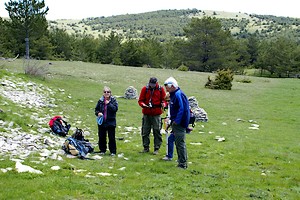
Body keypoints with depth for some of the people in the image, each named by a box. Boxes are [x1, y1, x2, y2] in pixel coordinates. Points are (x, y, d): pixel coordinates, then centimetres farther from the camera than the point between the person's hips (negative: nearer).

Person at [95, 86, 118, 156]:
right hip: (102, 122, 3)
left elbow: (115, 108, -14)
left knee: (111, 137, 1)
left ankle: (113, 151, 9)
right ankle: (102, 150, 22)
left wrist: (109, 104, -18)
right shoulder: (100, 101, 5)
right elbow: (96, 109, 12)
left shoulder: (113, 100, -2)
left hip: (111, 122, -3)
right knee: (101, 137, 9)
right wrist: (98, 113, -8)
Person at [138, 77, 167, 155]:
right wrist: (143, 104, -17)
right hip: (146, 113, 1)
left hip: (156, 114, -1)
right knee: (145, 131, 6)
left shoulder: (161, 89, 1)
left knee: (157, 131, -1)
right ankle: (146, 147, 18)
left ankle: (156, 148, 7)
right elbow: (140, 100, 4)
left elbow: (164, 99, 6)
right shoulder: (145, 89, 2)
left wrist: (163, 104, -16)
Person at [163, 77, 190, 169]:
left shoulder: (178, 95, -17)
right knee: (179, 143, 15)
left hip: (179, 123, -10)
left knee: (180, 143, -5)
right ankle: (182, 162, 23)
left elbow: (182, 109, -24)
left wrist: (176, 121, -22)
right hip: (176, 123, 10)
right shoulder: (174, 95, 15)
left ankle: (182, 164, 0)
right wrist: (172, 120, 15)